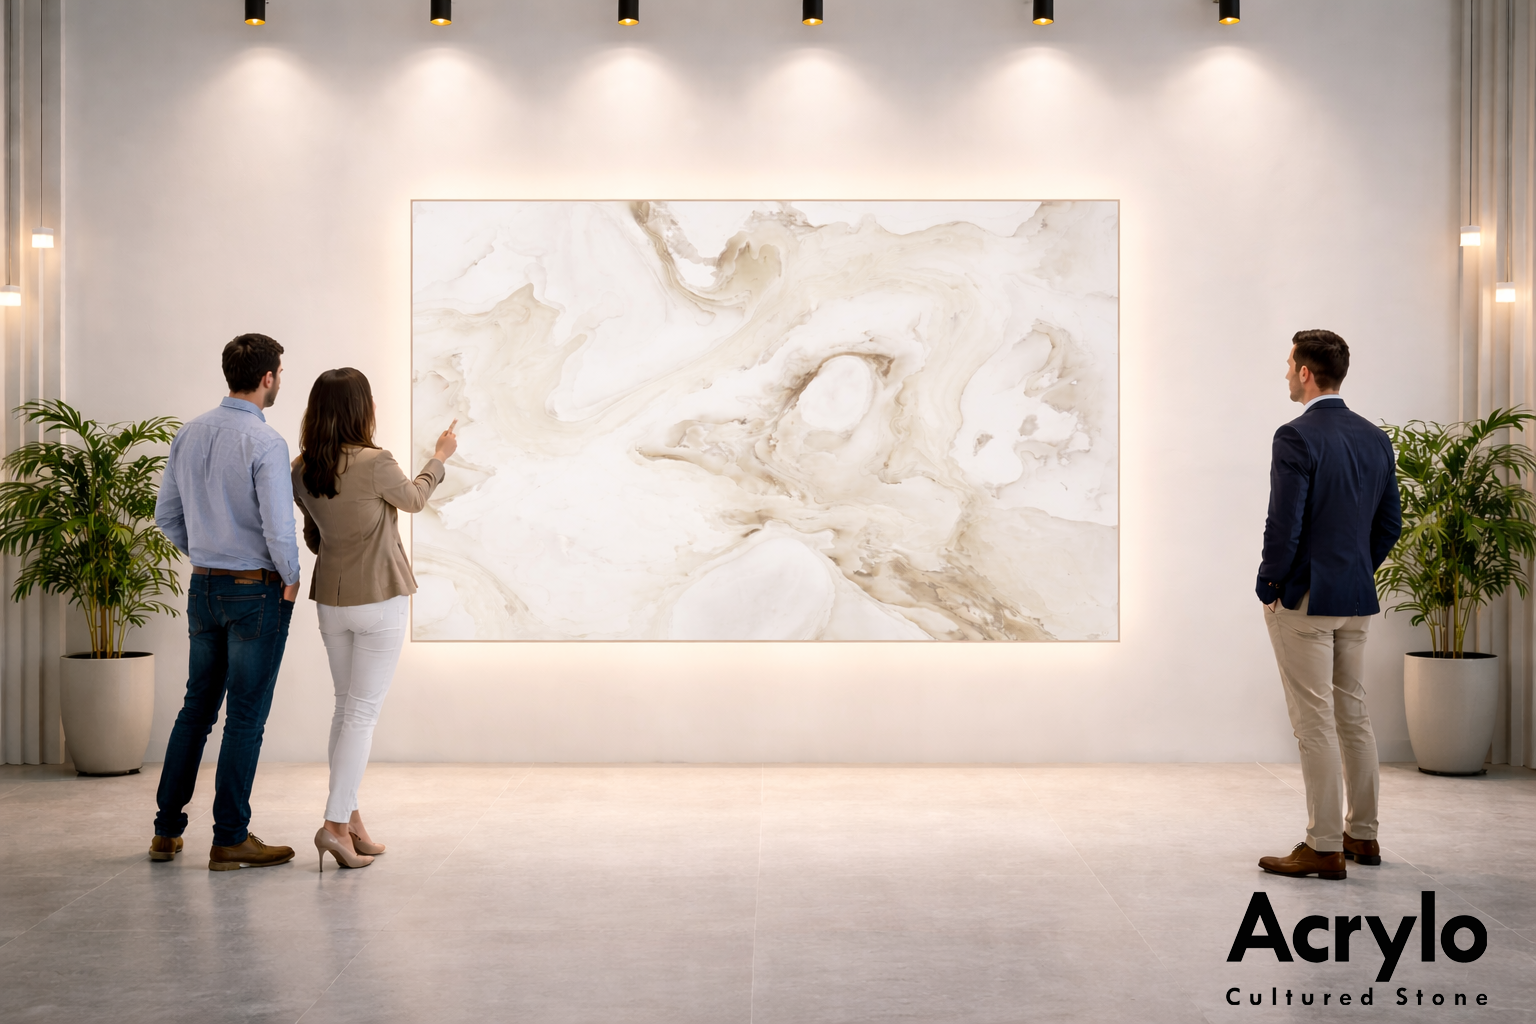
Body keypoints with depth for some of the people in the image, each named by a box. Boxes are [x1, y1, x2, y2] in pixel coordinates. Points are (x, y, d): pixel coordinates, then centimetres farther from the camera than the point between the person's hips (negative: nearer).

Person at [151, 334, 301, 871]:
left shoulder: (189, 434, 5)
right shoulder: (265, 443, -18)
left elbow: (167, 514, 11)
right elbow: (278, 527, -22)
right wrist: (290, 579, -5)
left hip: (204, 585, 7)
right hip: (258, 590, -7)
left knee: (198, 706, 16)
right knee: (246, 715, 1)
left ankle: (167, 829, 21)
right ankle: (230, 840, 7)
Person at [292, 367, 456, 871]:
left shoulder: (302, 470, 0)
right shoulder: (374, 462, -19)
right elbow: (414, 499, 2)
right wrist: (440, 457, 19)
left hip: (331, 600, 6)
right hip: (380, 599, -6)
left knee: (347, 707, 15)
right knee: (363, 711, -2)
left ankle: (351, 819, 18)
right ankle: (335, 823, -8)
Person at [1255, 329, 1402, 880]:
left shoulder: (1296, 437, -16)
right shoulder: (1375, 438, 8)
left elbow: (1284, 524, -19)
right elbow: (1390, 523, 12)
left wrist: (1269, 588, -6)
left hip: (1304, 601, -8)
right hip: (1357, 601, 8)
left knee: (1315, 723, -3)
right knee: (1353, 715, 16)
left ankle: (1324, 848, 1)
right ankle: (1363, 835, 24)